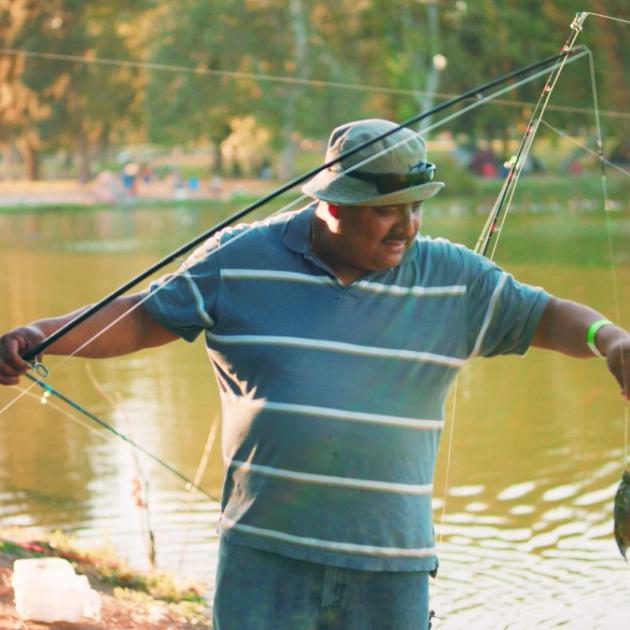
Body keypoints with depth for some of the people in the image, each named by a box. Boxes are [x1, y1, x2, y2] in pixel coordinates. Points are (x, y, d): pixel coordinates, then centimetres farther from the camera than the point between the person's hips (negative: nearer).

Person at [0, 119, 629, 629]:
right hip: (265, 555, -1)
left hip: (391, 567, 2)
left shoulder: (451, 278, 4)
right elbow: (144, 317, 6)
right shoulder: (242, 260, 0)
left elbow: (546, 317, 10)